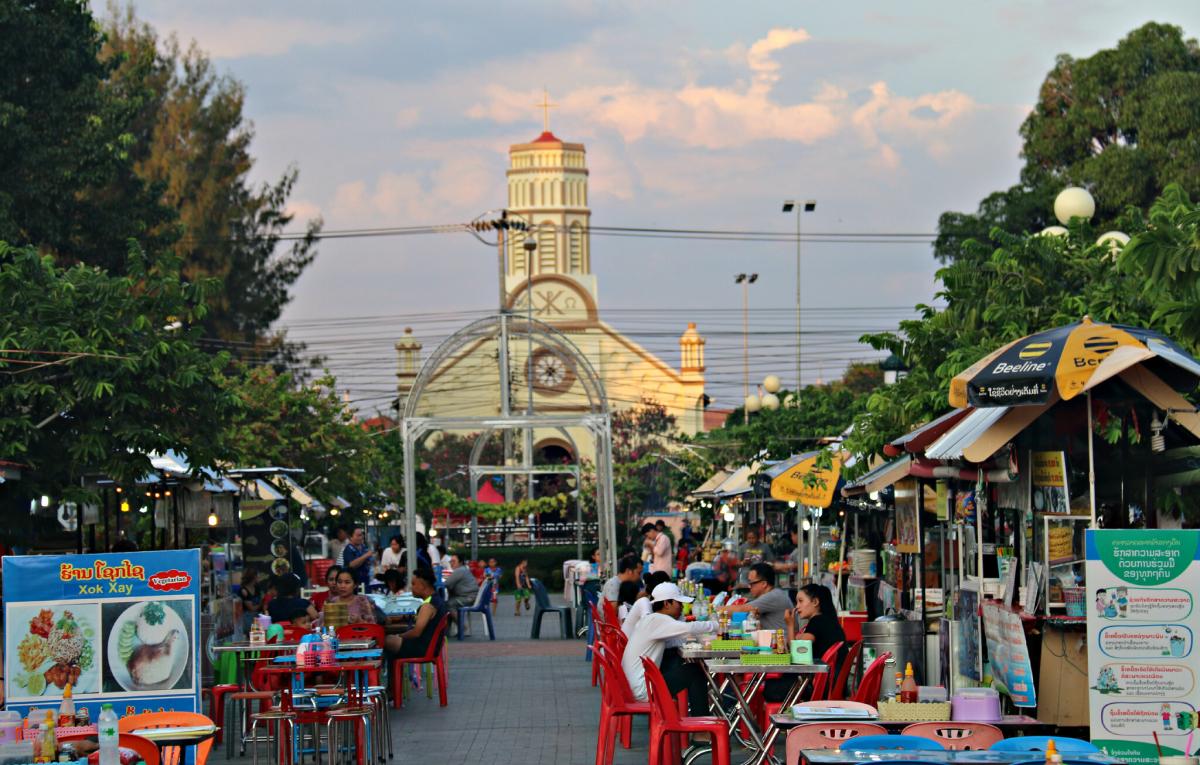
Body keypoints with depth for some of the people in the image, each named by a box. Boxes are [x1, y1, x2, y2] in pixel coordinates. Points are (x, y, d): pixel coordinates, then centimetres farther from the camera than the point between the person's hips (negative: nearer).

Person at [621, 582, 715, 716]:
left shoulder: (648, 620, 13)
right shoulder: (656, 620, -16)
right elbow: (689, 629, -27)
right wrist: (715, 626, -13)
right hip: (642, 690, -9)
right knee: (694, 673, -1)